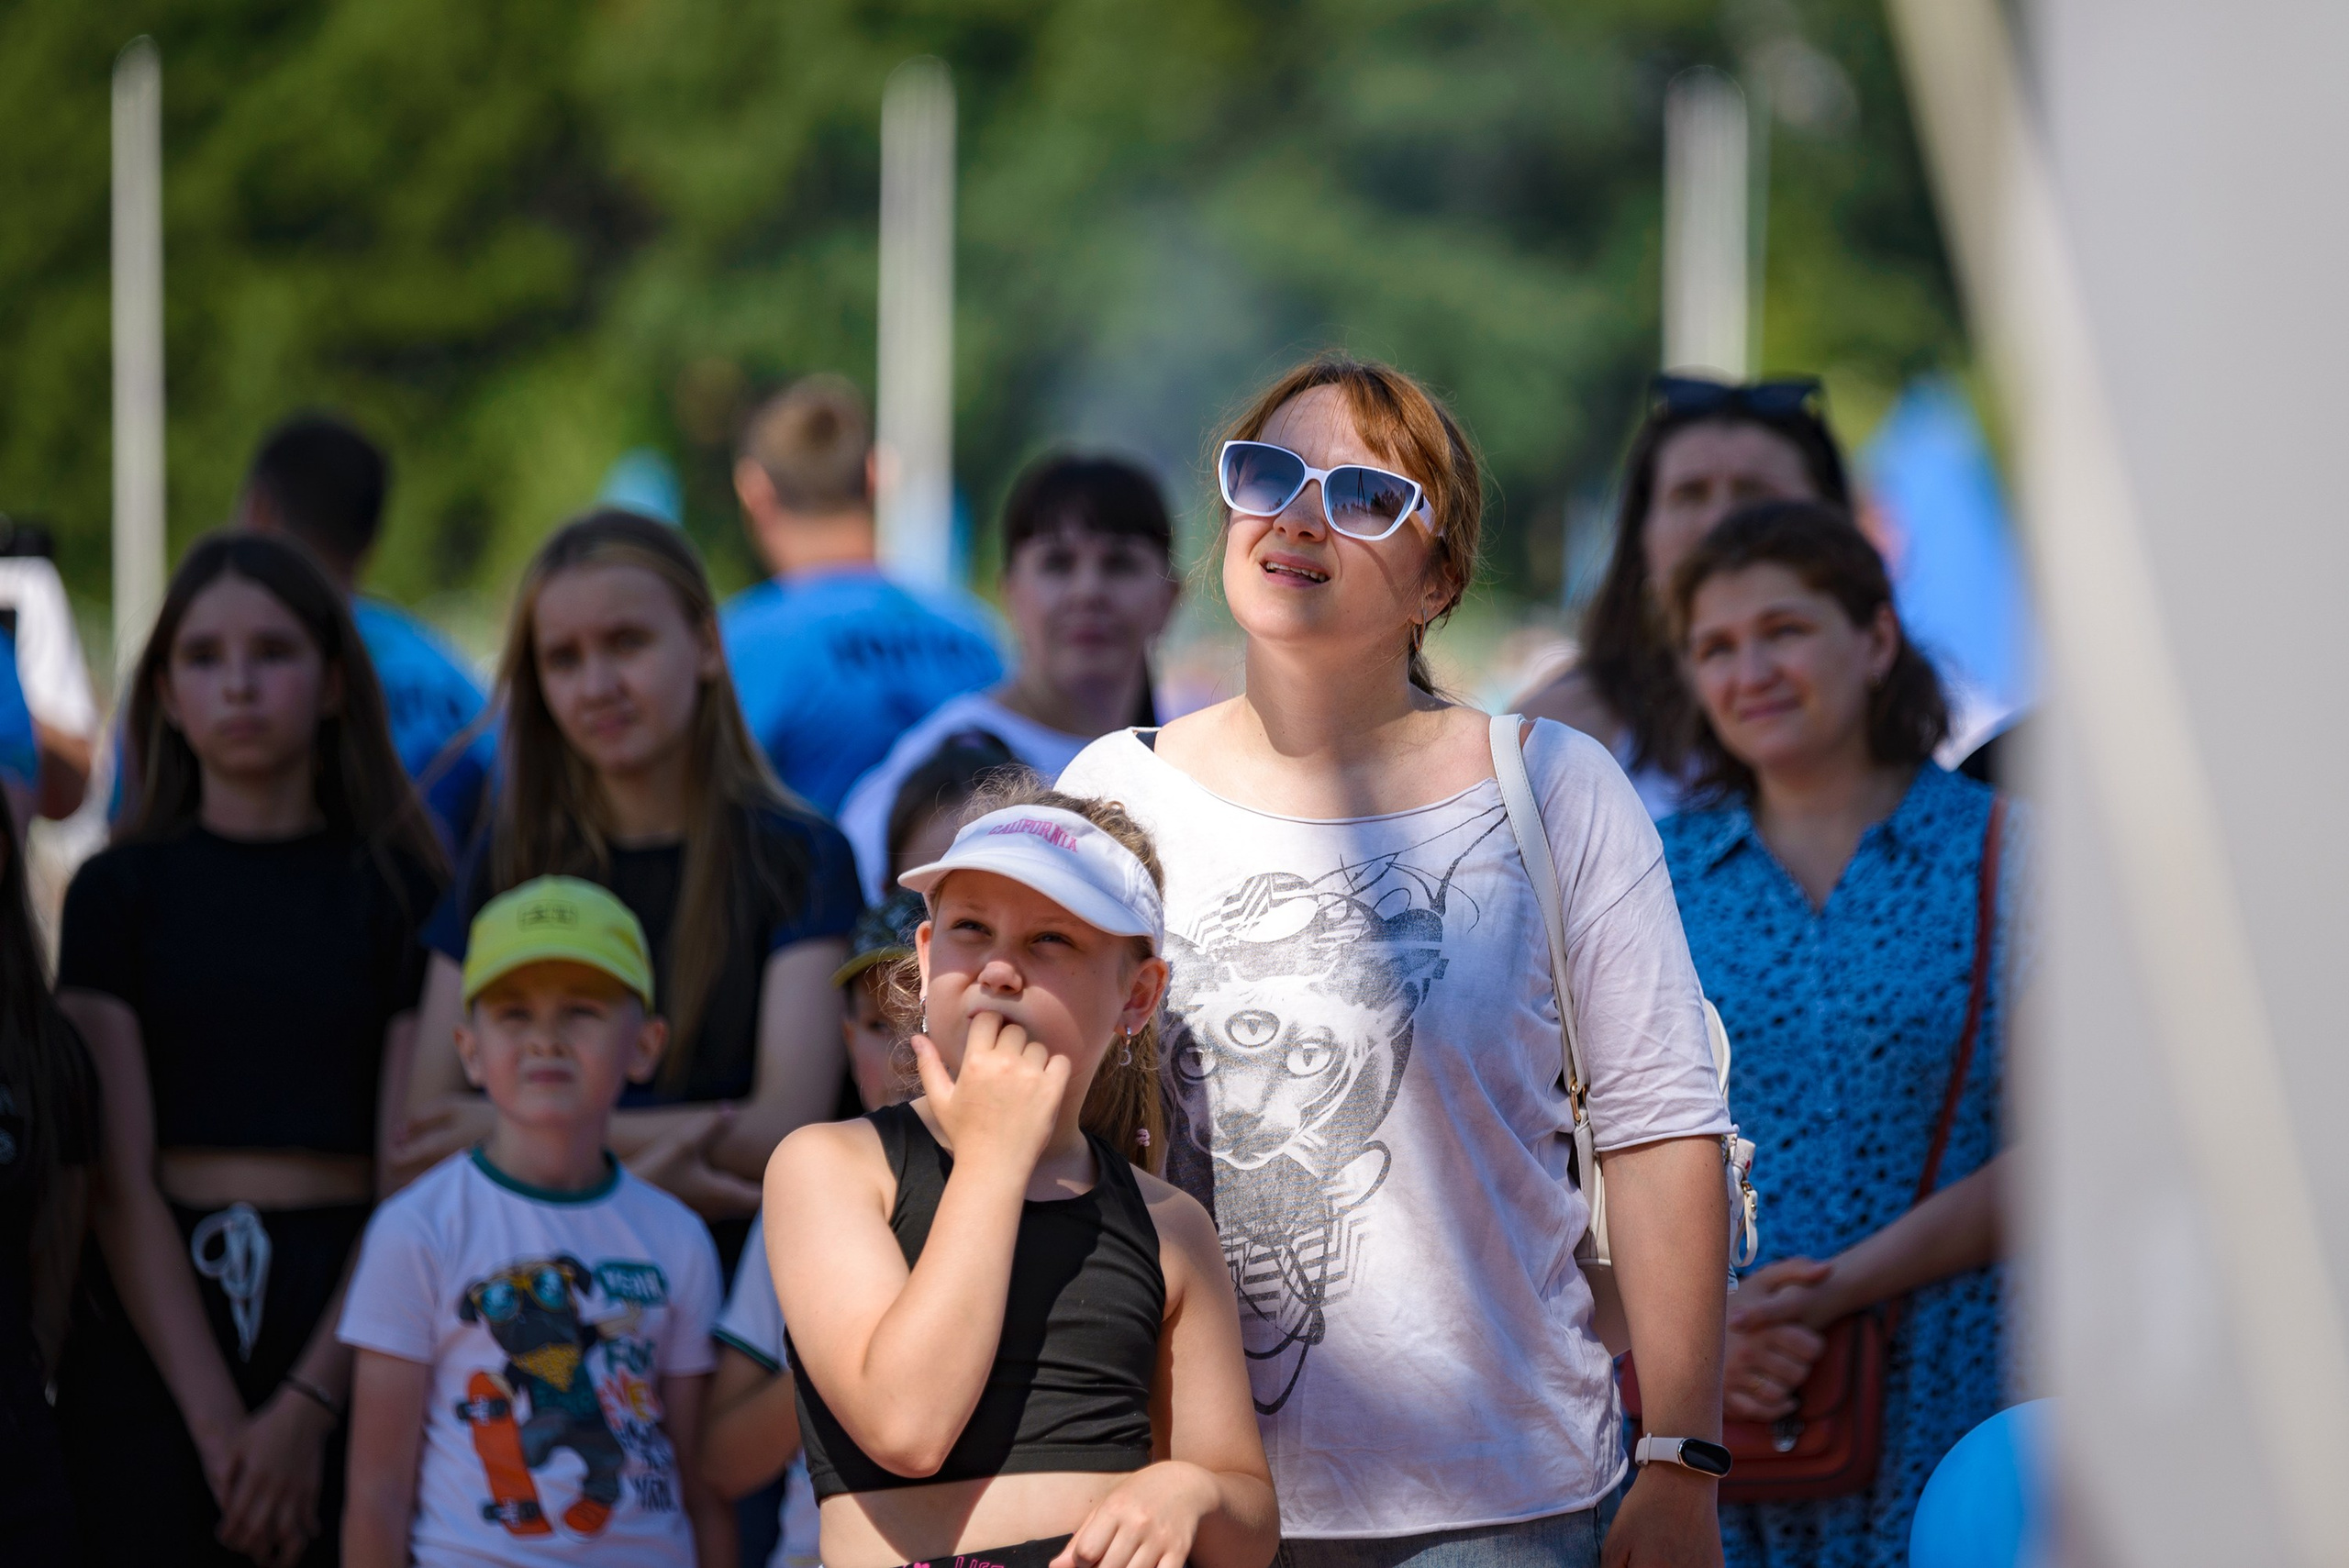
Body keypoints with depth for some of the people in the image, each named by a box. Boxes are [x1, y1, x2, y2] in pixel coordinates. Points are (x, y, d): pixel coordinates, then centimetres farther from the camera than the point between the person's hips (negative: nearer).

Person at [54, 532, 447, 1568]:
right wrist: (215, 1415, -12)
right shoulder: (119, 891, 8)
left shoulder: (402, 890, 6)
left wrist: (309, 1405, -13)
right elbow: (121, 1179, -1)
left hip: (347, 1330, 0)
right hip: (151, 1332, 1)